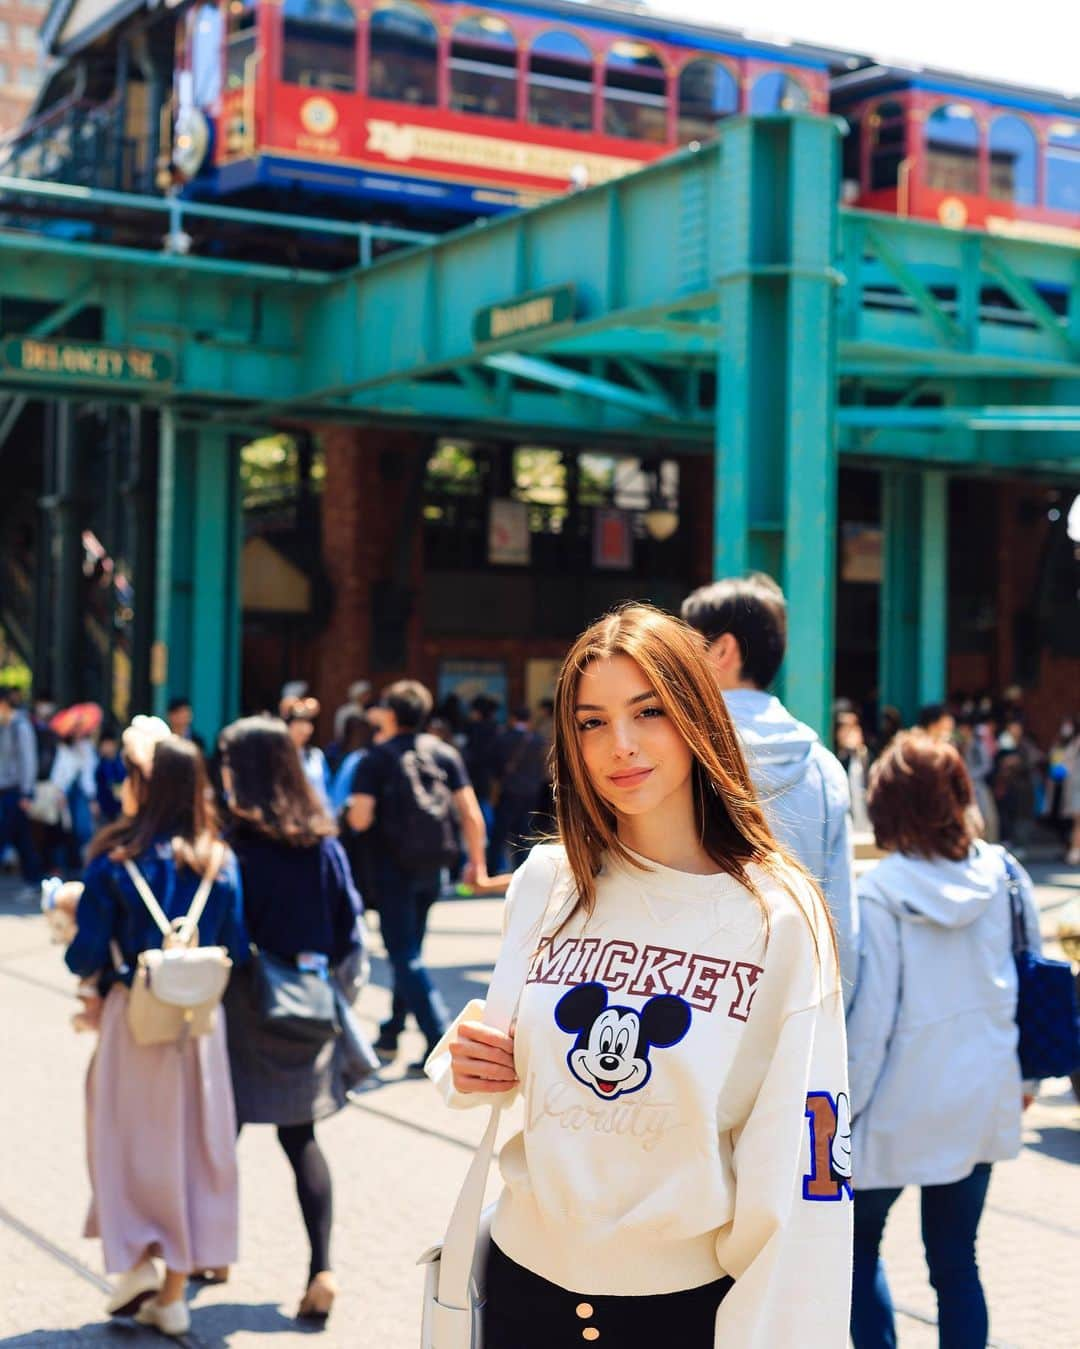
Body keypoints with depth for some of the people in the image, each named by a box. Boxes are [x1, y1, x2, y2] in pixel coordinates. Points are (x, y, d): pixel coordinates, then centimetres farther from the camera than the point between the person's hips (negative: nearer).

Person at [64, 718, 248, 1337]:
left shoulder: (115, 863, -12)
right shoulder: (220, 863, -2)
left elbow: (86, 957, -11)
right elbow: (237, 951, 0)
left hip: (134, 1022, -3)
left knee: (128, 1141, 15)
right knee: (192, 1144, 11)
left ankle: (137, 1263, 10)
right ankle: (174, 1291, 18)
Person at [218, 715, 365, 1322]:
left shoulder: (236, 845, -14)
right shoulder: (323, 841, -1)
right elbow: (350, 924, 2)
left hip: (245, 1008, -4)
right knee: (300, 1138, 11)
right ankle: (322, 1267, 0)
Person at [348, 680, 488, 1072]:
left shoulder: (376, 758, -6)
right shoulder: (445, 754, 5)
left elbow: (360, 820, -14)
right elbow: (471, 813, -1)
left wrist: (352, 808, 8)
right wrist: (477, 862, 7)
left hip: (393, 865, -5)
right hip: (432, 865, 5)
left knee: (405, 955, -3)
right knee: (410, 949, 19)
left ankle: (440, 1039, -15)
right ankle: (391, 1033, 29)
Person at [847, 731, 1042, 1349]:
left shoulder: (881, 892, -15)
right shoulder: (1005, 876, -2)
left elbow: (868, 1016, -15)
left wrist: (843, 1104, -4)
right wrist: (1023, 1075, 19)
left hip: (903, 1103, -4)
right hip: (984, 1099, 4)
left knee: (860, 1241, 16)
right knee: (957, 1259, 14)